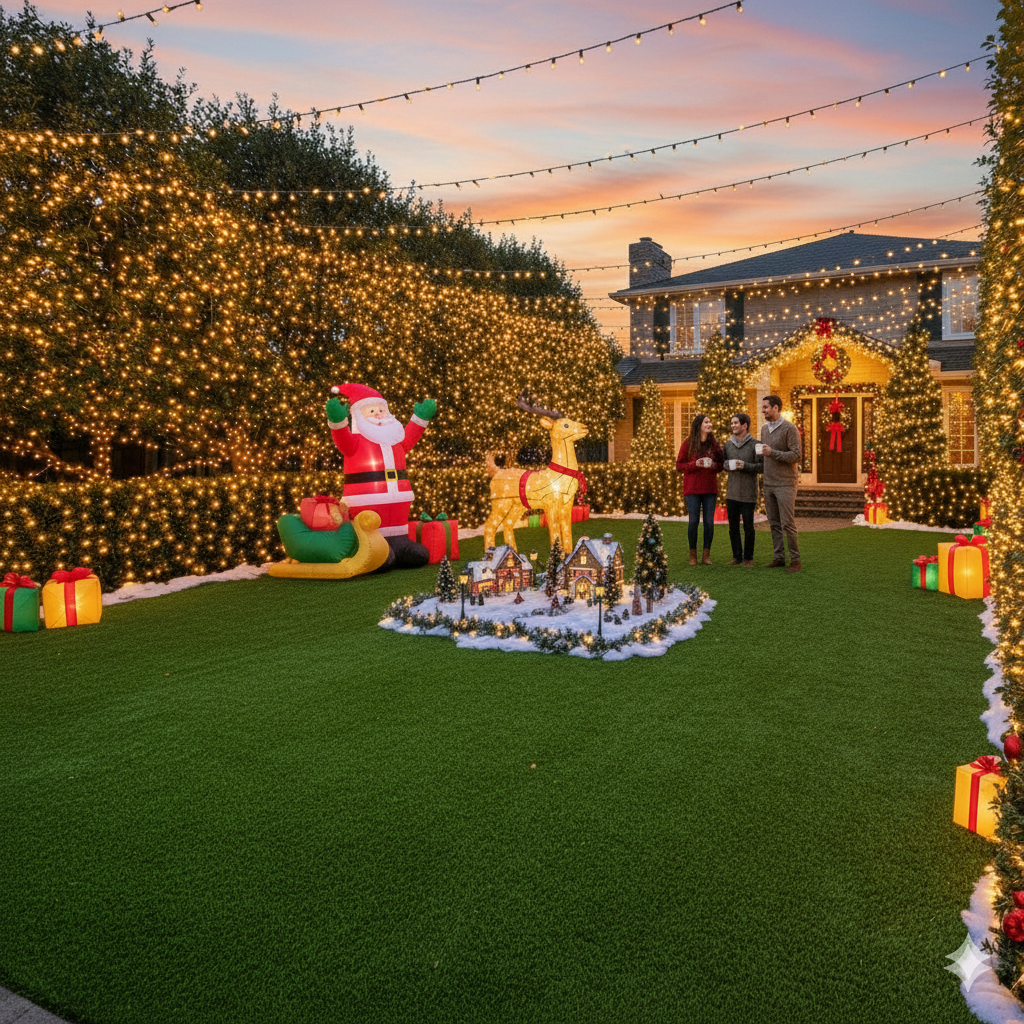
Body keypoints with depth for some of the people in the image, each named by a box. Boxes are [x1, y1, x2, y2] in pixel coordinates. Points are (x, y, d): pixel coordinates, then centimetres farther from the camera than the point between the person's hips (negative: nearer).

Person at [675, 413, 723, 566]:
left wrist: (714, 465, -9)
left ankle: (707, 554, 11)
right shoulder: (688, 444, 0)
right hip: (692, 489, -2)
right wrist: (695, 464, -15)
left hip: (710, 489, 3)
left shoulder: (714, 444, 9)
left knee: (709, 521, 1)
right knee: (693, 521, -2)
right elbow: (679, 465, 0)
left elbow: (720, 465, 13)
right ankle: (693, 554, 9)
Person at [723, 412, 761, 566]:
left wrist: (745, 466, -20)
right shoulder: (728, 444, 8)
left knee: (748, 527, 3)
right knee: (733, 527, 8)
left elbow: (762, 466, -6)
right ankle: (737, 556, 20)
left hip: (748, 493, -4)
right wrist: (728, 465, -4)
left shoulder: (754, 444, -6)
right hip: (732, 492, 4)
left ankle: (748, 557, 15)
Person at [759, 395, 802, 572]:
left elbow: (796, 456, -15)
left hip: (785, 484, -7)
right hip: (768, 484, 7)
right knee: (774, 523, 8)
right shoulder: (764, 429, 13)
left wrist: (773, 453, -22)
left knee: (788, 524, -5)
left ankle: (795, 559, 4)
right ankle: (778, 557, 14)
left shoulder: (790, 428, -9)